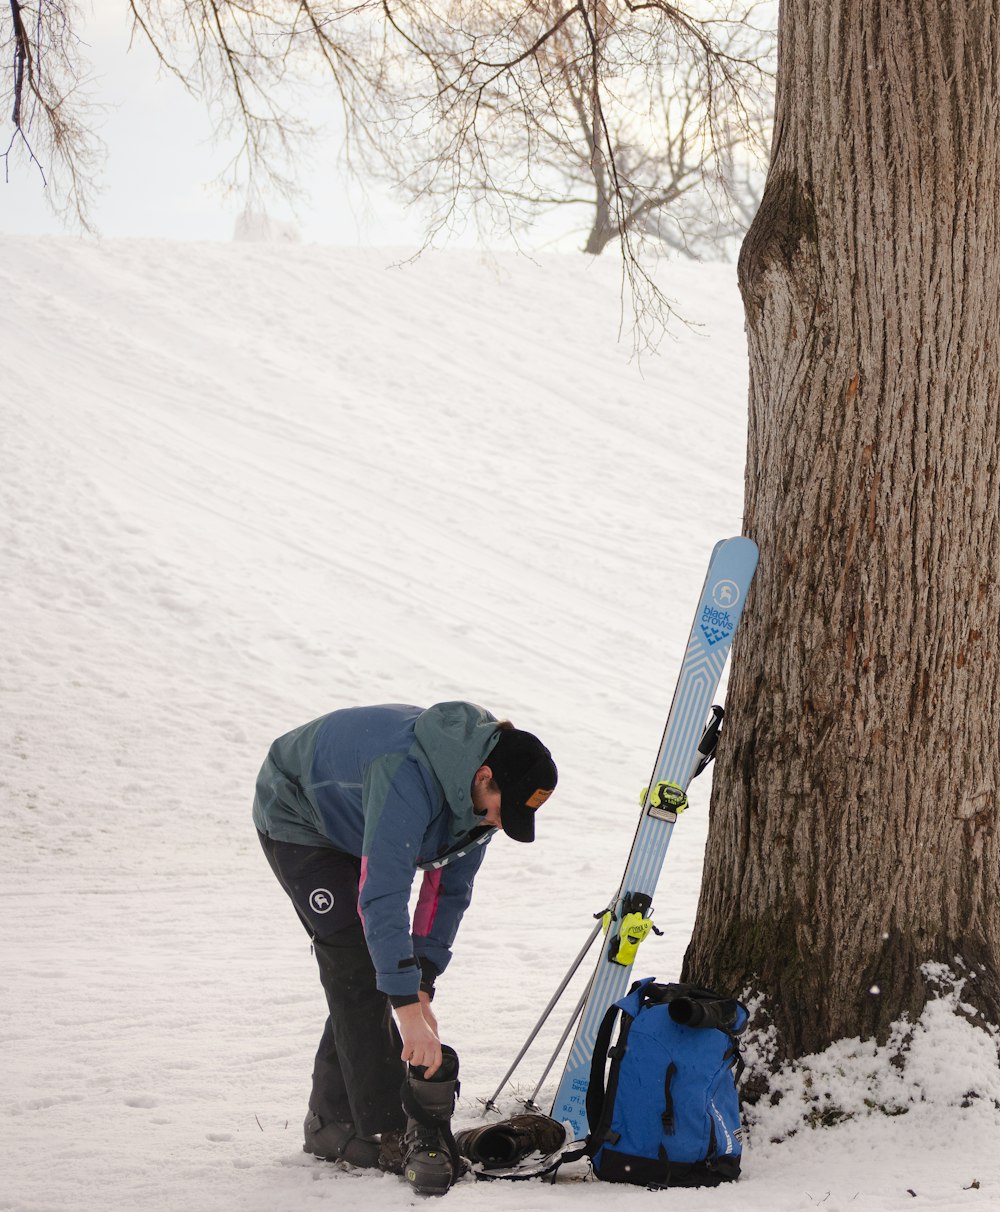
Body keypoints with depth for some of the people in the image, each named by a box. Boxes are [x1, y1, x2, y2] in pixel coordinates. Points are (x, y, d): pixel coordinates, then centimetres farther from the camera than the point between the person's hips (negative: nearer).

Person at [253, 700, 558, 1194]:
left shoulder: (482, 793, -17)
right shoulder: (408, 776, -43)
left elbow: (450, 888, -8)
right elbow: (381, 895, -46)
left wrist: (421, 984, -17)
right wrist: (409, 1008, -48)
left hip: (352, 821, 8)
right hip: (298, 816, -8)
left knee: (377, 972, 3)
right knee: (358, 969, -15)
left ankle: (334, 1123, 11)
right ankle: (387, 1134, -13)